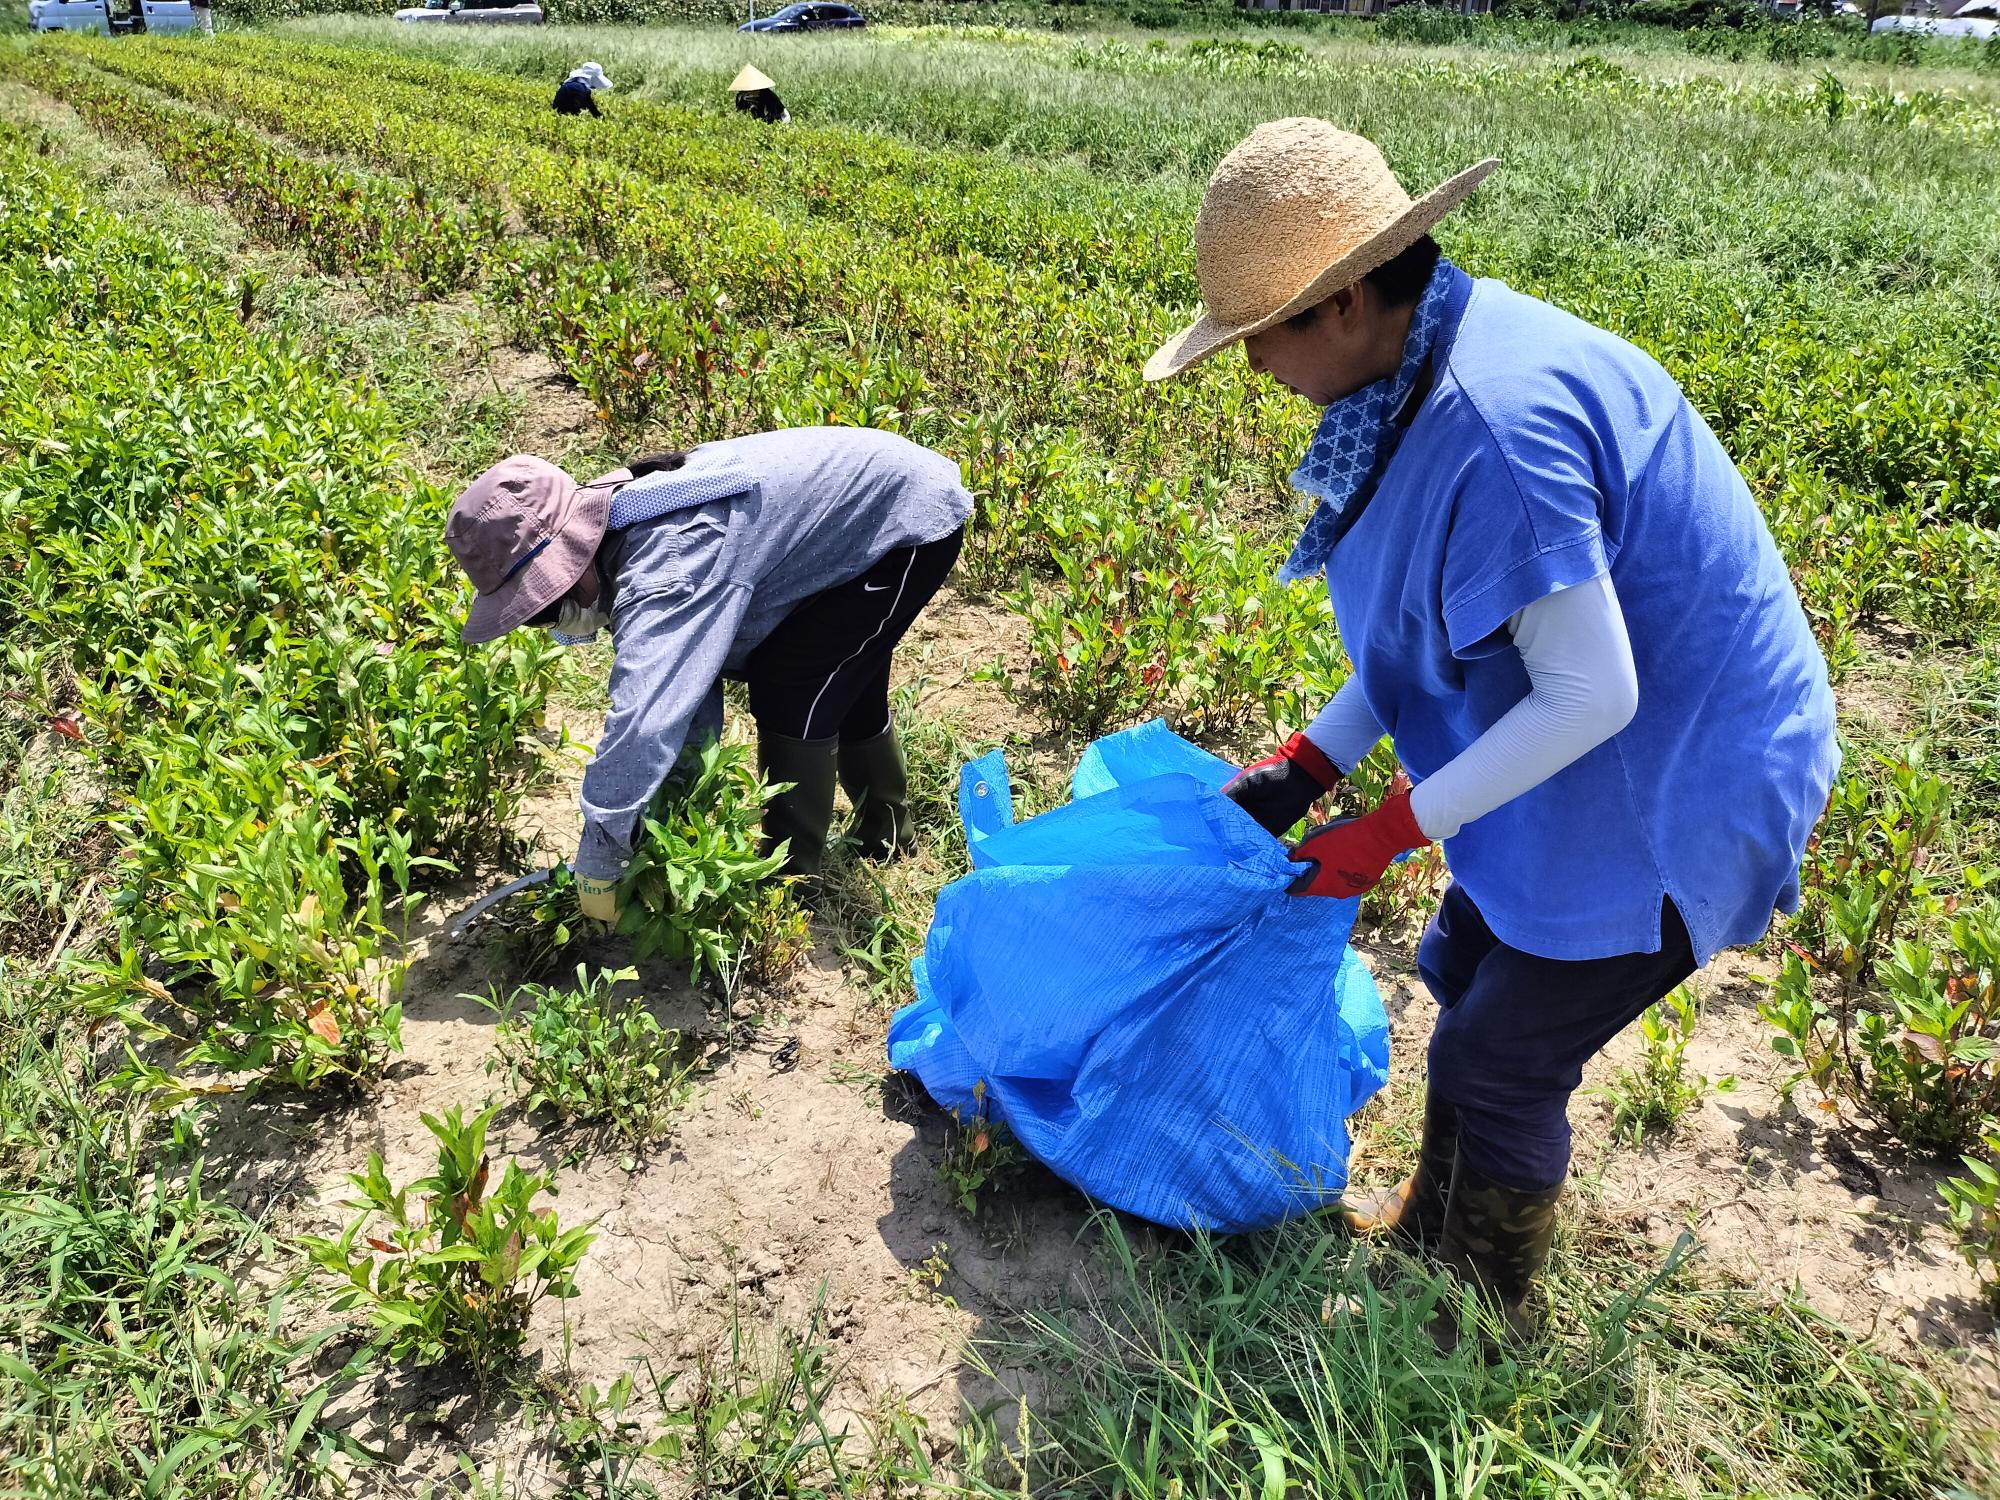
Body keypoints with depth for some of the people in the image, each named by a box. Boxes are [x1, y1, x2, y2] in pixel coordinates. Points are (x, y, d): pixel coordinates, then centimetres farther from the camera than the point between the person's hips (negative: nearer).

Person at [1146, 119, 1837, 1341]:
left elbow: (1591, 694, -29)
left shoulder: (1496, 423, -33)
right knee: (1468, 978, 21)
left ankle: (1480, 1325, 32)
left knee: (1506, 1060, 5)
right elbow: (1436, 620, 6)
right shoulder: (1433, 372, -2)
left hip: (1671, 780, -9)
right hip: (1600, 758, 9)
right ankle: (1433, 1226, 45)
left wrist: (1385, 834, -20)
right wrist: (1303, 769, 1)